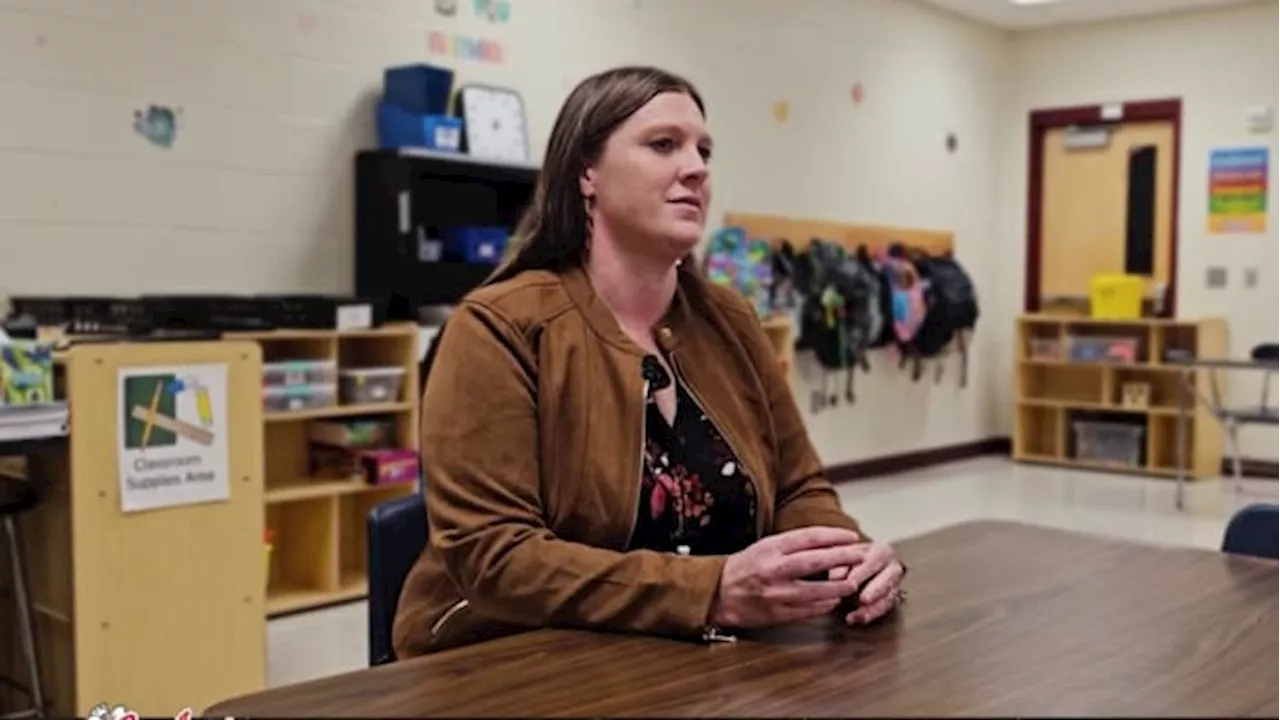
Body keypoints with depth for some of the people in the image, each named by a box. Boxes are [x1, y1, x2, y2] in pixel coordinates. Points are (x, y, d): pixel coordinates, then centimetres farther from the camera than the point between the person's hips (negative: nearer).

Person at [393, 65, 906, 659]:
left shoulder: (729, 322, 7)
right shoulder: (499, 328, -12)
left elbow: (798, 488, 11)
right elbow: (490, 556, -19)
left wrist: (852, 556, -12)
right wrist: (716, 592, -27)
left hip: (703, 663, 6)